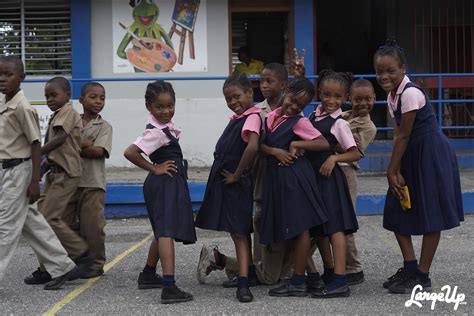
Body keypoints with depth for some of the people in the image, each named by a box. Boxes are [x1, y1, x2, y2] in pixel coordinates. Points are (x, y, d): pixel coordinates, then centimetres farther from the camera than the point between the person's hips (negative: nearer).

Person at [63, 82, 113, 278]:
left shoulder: (104, 126, 3)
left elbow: (98, 151, -12)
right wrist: (84, 144, -16)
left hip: (92, 183, -3)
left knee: (92, 225, -2)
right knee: (66, 223, 6)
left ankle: (96, 263, 9)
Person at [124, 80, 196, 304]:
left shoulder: (165, 125, 10)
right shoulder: (156, 132, -19)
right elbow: (130, 152, -28)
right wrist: (154, 169, -18)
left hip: (170, 183, 11)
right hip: (165, 182, -11)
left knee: (162, 232, 22)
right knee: (167, 232, -18)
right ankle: (169, 287, -27)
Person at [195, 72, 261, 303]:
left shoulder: (252, 117, -16)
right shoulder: (237, 118, 12)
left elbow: (252, 147, -33)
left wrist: (236, 175, -23)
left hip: (237, 183, -8)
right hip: (223, 180, 8)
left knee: (240, 232, -10)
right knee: (238, 232, 14)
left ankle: (243, 284, -12)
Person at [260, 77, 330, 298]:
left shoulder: (299, 122, -6)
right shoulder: (272, 116, 11)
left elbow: (324, 144, -12)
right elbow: (260, 144, 6)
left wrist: (295, 144, -12)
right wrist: (275, 151, -11)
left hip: (294, 176, -7)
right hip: (276, 176, 7)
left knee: (299, 227, -3)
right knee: (288, 228, 12)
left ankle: (298, 282, 1)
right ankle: (297, 278, 20)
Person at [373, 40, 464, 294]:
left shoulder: (410, 93, -21)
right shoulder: (392, 96, 6)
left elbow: (403, 136, -18)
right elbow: (400, 136, 4)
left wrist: (392, 171, -12)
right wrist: (396, 172, -2)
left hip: (431, 155, -9)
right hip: (412, 157, 9)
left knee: (430, 215, 0)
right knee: (397, 211, 10)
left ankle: (422, 276, 6)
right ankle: (410, 267, 19)